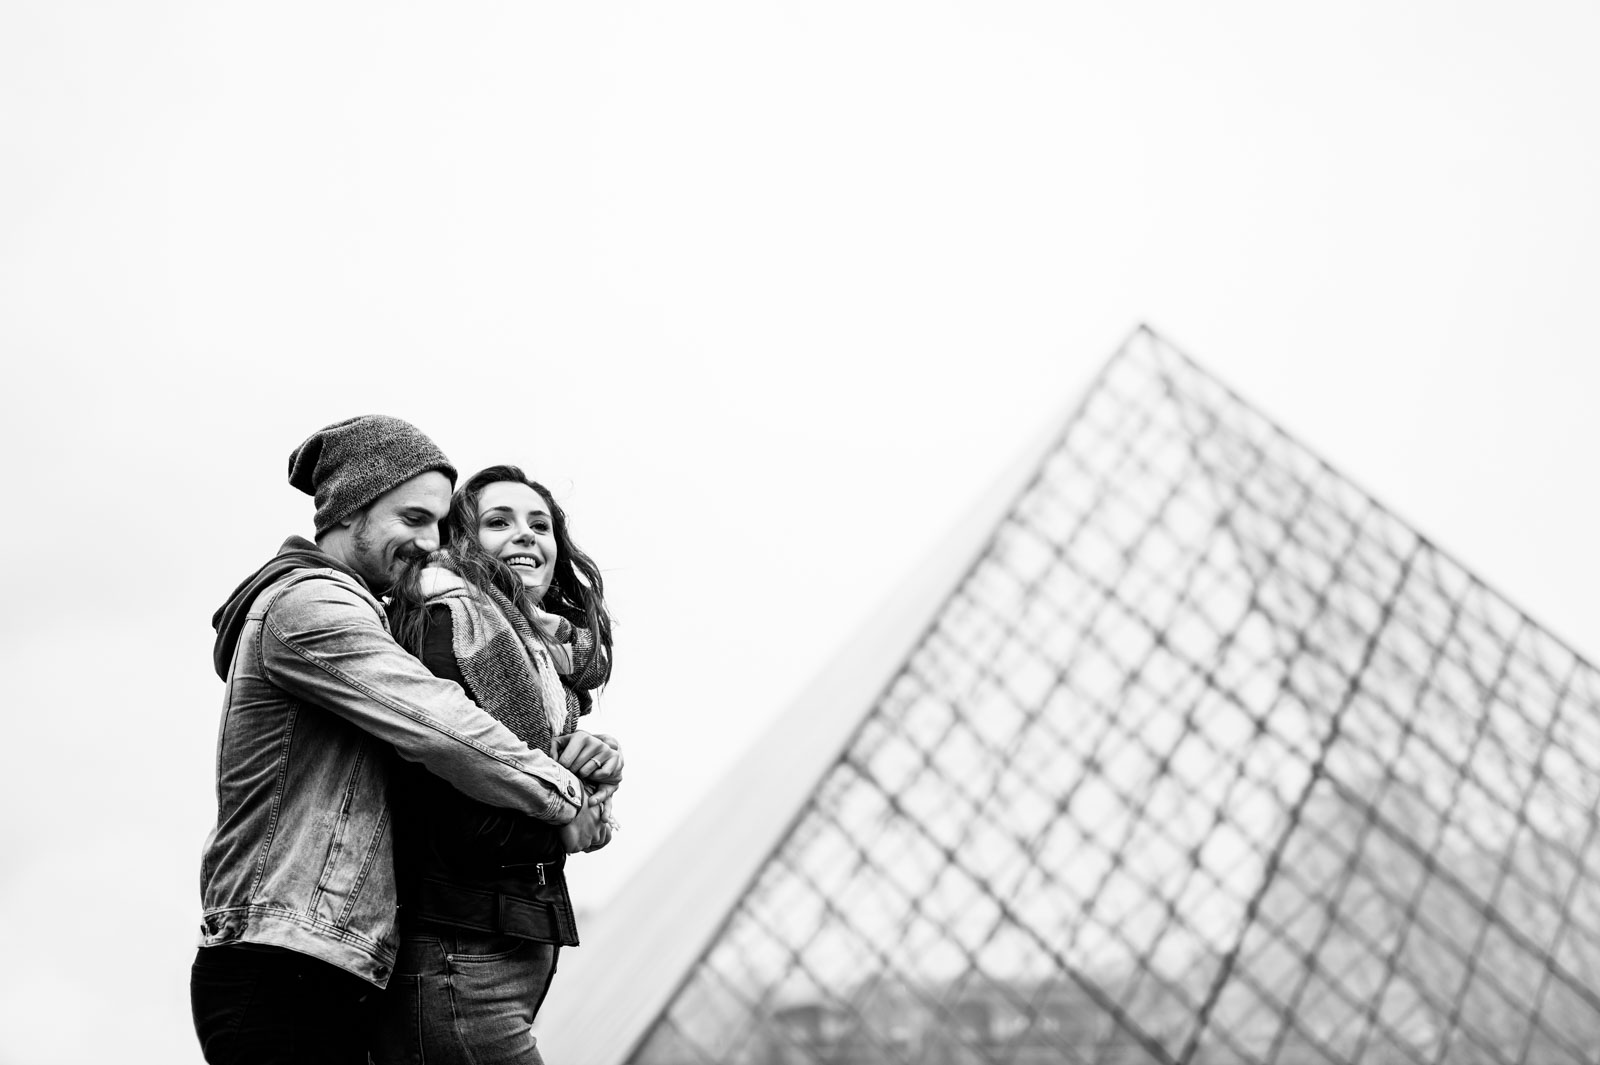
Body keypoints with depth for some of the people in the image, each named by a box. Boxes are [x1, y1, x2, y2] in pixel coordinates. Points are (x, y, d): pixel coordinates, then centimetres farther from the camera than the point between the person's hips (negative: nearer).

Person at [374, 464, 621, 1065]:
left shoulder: (547, 649, 18)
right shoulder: (451, 618, -10)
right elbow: (462, 823, -18)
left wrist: (600, 759, -11)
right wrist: (570, 825, -6)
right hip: (455, 960, -9)